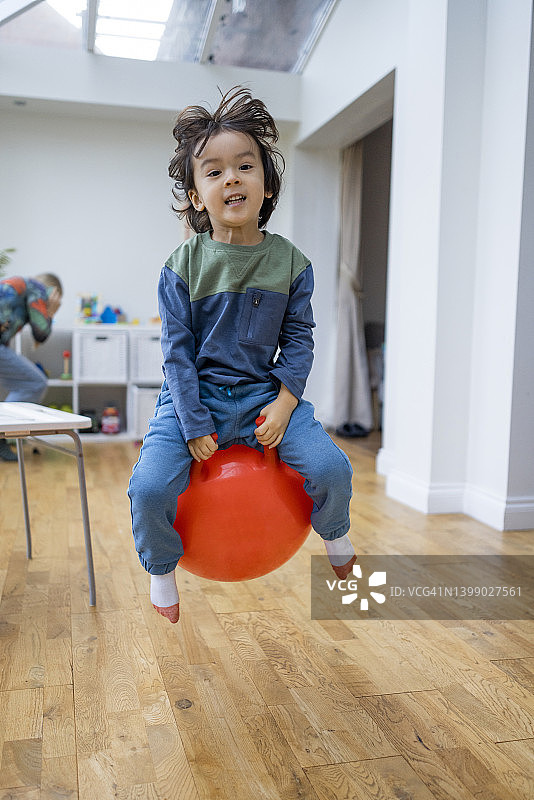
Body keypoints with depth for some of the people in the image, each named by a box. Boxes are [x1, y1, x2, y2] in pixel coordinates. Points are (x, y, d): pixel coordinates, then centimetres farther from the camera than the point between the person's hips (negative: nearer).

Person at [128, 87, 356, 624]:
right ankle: (161, 568, 13)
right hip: (194, 395, -1)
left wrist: (286, 400, -11)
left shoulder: (289, 262, -1)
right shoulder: (182, 266, -7)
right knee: (149, 486, -20)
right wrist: (195, 427, -12)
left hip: (264, 393, 2)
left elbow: (299, 337, 4)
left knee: (331, 467, -17)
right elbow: (178, 350, -7)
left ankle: (333, 533, 20)